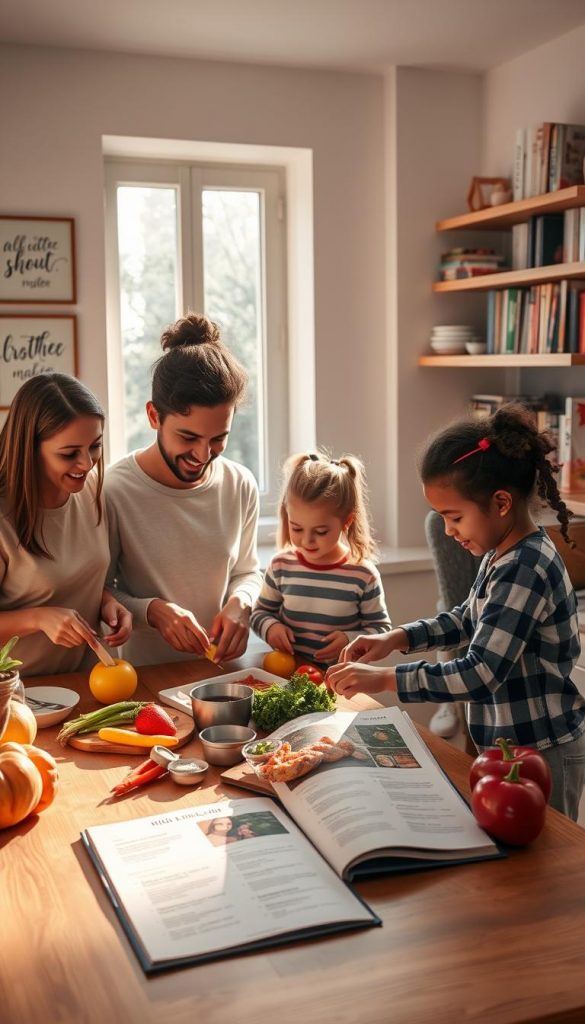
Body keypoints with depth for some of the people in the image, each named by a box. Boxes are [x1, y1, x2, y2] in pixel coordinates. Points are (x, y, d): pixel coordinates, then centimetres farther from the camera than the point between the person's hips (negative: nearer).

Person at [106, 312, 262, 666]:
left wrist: (239, 603, -6)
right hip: (144, 675, -2)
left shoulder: (241, 486, -1)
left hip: (222, 670, 2)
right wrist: (152, 610, -19)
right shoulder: (114, 492, -14)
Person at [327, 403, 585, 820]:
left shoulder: (523, 570, -26)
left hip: (540, 754, -9)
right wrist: (396, 639, 6)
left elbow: (481, 674, -29)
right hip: (506, 743, 9)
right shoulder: (503, 554, 3)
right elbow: (468, 619, 19)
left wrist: (383, 678, -24)